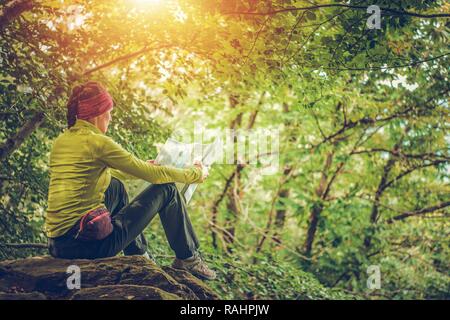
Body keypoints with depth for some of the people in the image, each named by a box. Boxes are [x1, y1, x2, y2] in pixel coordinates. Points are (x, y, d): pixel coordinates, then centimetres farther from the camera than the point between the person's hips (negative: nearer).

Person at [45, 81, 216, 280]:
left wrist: (142, 168, 36)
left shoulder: (61, 141, 11)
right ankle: (188, 258, 20)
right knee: (166, 189, 5)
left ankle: (137, 255, 36)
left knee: (115, 186, 32)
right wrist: (195, 174, 9)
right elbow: (151, 174, -6)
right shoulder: (97, 142, -12)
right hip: (90, 245, -8)